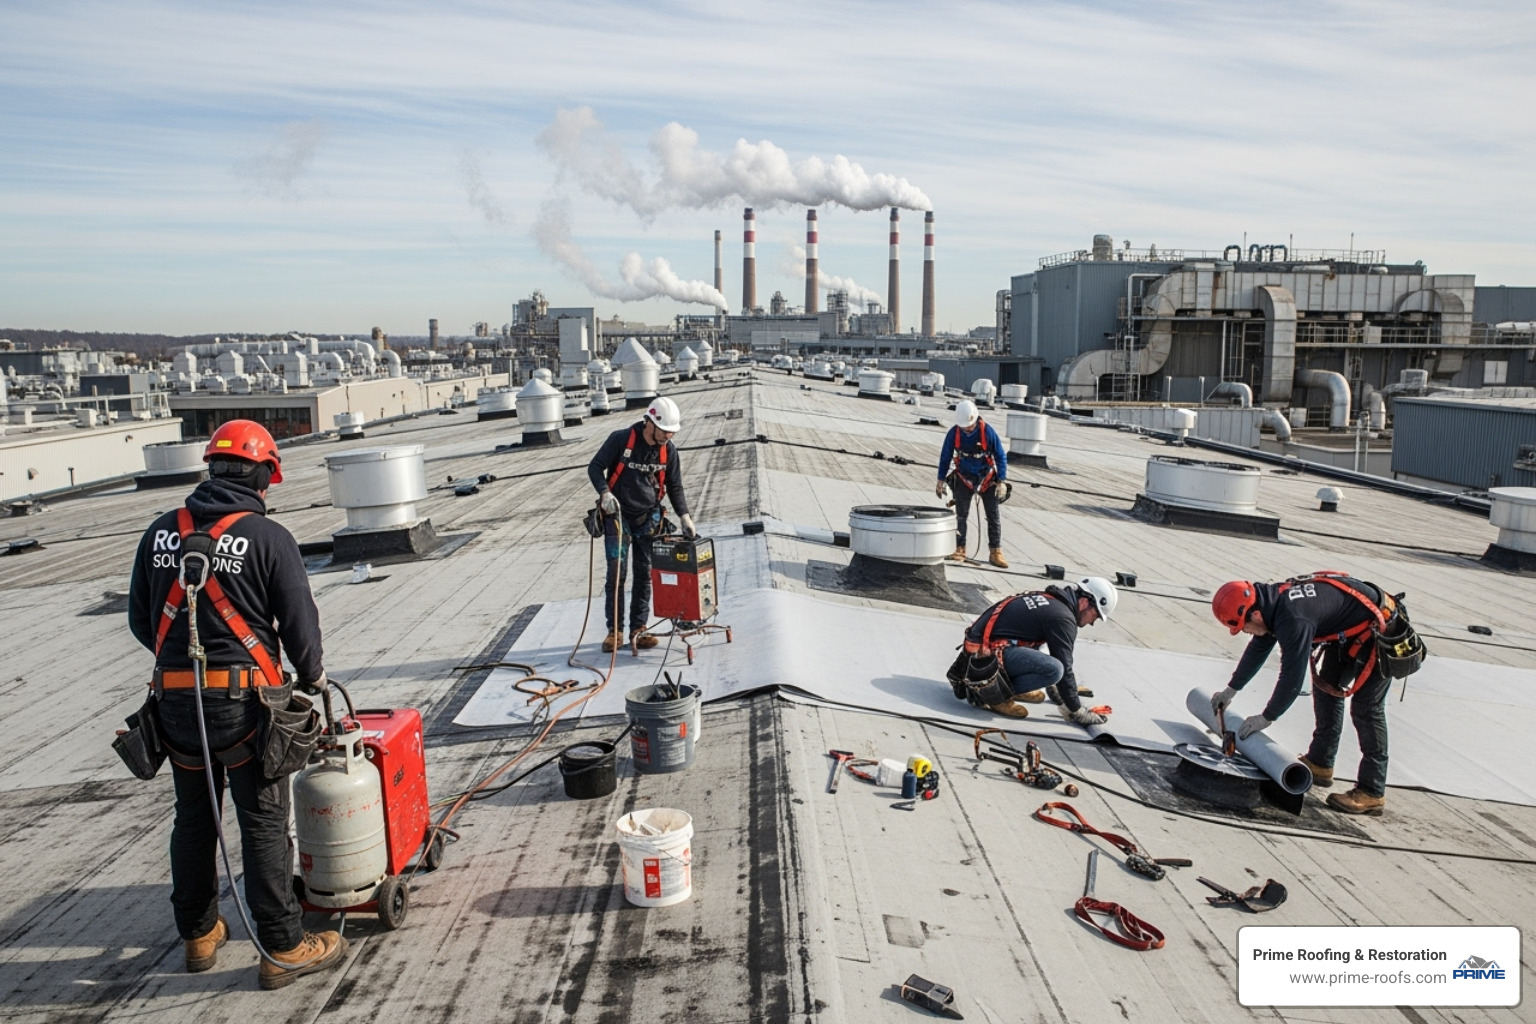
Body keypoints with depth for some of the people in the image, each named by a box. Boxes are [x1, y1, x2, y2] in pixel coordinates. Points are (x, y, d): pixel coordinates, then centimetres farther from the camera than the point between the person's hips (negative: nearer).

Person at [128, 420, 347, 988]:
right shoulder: (268, 537, -11)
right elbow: (300, 622, -9)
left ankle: (198, 934, 36)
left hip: (175, 701, 5)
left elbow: (140, 621, 11)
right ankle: (284, 949, 12)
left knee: (193, 817, 20)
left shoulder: (161, 532, 4)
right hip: (243, 701, -5)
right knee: (264, 824, 4)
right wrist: (313, 675, 10)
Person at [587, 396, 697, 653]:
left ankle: (638, 629, 15)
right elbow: (595, 467, -8)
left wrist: (685, 517, -2)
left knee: (644, 574, 6)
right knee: (616, 573, -4)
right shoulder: (621, 439, -14)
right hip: (618, 516, -3)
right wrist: (605, 493, -24)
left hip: (649, 518, 4)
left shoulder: (669, 450, -2)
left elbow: (675, 487, 7)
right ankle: (614, 631, 5)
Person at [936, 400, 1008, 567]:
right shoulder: (954, 433, -14)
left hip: (987, 479, -1)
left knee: (994, 516, 0)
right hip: (964, 478, 1)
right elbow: (945, 457, -1)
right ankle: (960, 549, 10)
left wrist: (1001, 481, -12)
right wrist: (941, 481, 0)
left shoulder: (987, 431, -19)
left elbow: (1000, 456, -9)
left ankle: (996, 552, 6)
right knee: (961, 515, 1)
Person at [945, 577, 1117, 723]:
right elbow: (1064, 669, -9)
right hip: (988, 655, -10)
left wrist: (1056, 694, 38)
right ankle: (995, 693, -11)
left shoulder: (1048, 599, 19)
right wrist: (1077, 712, 2)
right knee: (1054, 669, -21)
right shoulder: (1063, 617, -10)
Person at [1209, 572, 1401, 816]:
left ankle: (1372, 792, -2)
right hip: (1350, 631, 10)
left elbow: (1292, 677, -27)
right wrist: (1231, 689, 23)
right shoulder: (1274, 601, -3)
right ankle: (1319, 764, 24)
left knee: (1366, 707, -9)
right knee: (1326, 686, 14)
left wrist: (1267, 718, -13)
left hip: (1378, 630, -10)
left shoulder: (1293, 619, -33)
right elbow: (1258, 648, 13)